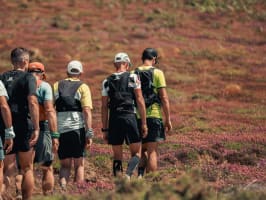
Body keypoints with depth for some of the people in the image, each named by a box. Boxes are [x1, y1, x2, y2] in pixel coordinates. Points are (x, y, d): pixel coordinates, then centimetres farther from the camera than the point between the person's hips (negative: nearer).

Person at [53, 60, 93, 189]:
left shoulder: (56, 86, 12)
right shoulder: (83, 87, 3)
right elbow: (87, 111, -8)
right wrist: (89, 133, -9)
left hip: (59, 129, 3)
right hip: (77, 129, -3)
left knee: (65, 165, 11)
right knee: (79, 164, 8)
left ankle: (63, 187, -13)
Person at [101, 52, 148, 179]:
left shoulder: (107, 82, 10)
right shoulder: (133, 78, 2)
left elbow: (104, 107, 9)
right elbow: (140, 101, -2)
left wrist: (105, 129, 13)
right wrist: (144, 123, 2)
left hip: (114, 120, 3)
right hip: (130, 117, -3)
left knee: (117, 156, 10)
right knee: (136, 153, 4)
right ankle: (128, 175, -21)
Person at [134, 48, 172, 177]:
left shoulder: (133, 74, 6)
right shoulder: (157, 73, -4)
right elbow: (164, 98, -7)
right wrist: (168, 119, -1)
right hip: (153, 115, -4)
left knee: (142, 150, 16)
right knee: (152, 151, 0)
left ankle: (140, 175, -2)